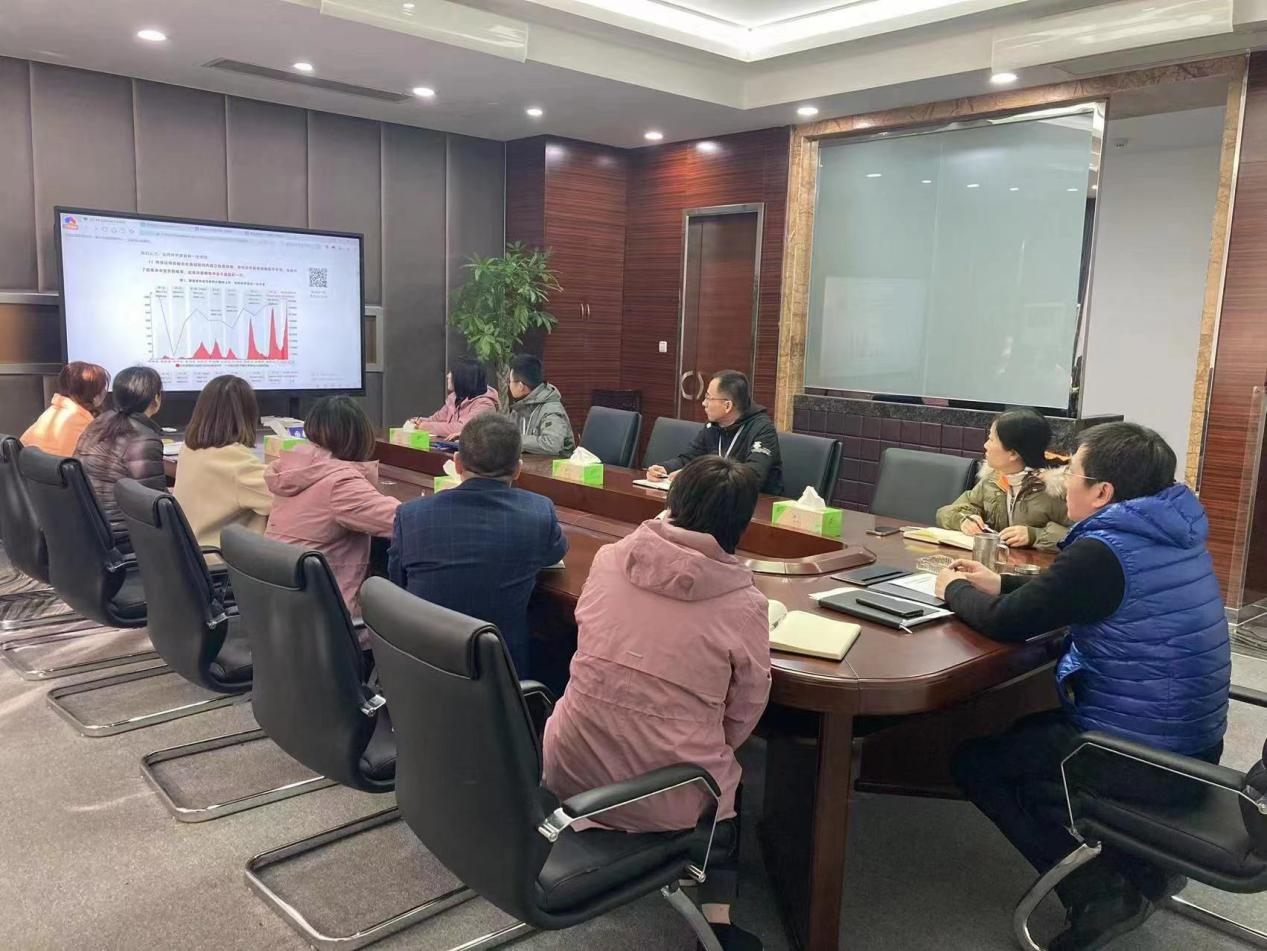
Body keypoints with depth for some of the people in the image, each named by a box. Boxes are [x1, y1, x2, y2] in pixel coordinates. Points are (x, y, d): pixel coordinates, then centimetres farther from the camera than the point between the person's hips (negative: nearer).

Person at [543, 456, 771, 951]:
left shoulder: (608, 558, -7)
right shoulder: (745, 604, -14)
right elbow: (742, 718, -3)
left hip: (567, 769, 4)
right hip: (663, 798, -3)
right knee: (726, 775, 30)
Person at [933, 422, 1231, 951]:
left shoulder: (1104, 550, -24)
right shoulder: (1170, 535, 5)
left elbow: (1005, 622, -17)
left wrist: (955, 590, 2)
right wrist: (999, 584, 14)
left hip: (1143, 761, -9)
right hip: (1191, 750, 9)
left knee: (976, 762, 9)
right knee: (1030, 732, 28)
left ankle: (1099, 894, 3)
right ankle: (1140, 870, 19)